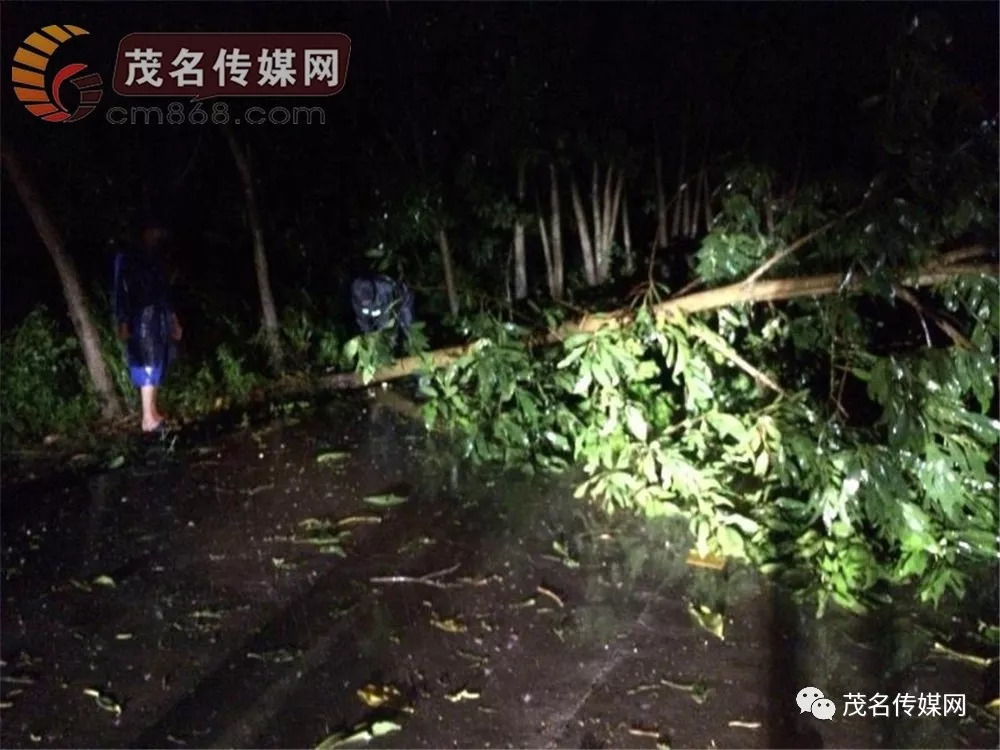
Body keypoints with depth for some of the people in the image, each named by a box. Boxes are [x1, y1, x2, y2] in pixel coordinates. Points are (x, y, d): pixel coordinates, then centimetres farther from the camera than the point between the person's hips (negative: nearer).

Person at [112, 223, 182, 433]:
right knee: (148, 364, -14)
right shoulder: (127, 260, -4)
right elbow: (120, 292, -8)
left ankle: (152, 413, 15)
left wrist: (173, 319, 19)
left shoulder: (156, 261, 16)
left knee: (155, 364, 8)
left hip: (159, 318, 7)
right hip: (140, 319, -7)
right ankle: (148, 418, -18)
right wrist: (122, 322, -15)